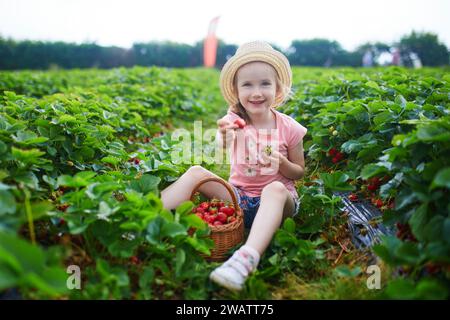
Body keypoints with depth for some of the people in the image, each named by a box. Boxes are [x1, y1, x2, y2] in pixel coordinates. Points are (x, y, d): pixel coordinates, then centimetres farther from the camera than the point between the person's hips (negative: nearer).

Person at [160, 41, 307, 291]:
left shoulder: (289, 128, -7)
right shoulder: (234, 120, -5)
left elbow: (299, 173, 4)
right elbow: (221, 147, -29)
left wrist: (282, 163, -18)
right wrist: (224, 137, -53)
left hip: (277, 198, -2)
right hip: (237, 196, 2)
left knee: (275, 188, -36)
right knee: (196, 172, -15)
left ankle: (246, 258, -53)